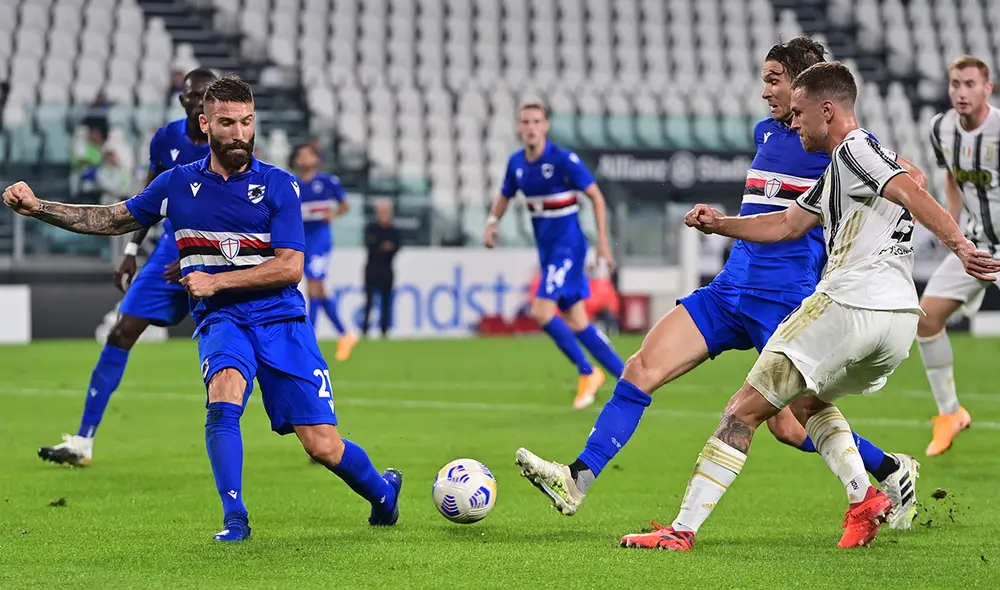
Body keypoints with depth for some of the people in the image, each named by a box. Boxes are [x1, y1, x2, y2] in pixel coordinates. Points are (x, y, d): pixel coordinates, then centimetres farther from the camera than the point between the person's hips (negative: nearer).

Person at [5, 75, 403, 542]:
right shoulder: (178, 184, 6)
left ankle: (382, 491, 26)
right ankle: (234, 519, -25)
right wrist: (37, 207, 6)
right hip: (220, 321, 1)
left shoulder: (278, 185, -3)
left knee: (323, 447, -5)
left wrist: (216, 280, -16)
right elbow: (112, 219, 16)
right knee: (223, 400, -33)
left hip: (281, 319, -1)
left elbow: (289, 267, -9)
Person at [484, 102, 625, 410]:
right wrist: (492, 221, 0)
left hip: (568, 245, -7)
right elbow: (504, 196, 20)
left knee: (542, 312, -18)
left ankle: (587, 373, -2)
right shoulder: (516, 162, 4)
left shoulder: (564, 160, -15)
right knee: (576, 322, 6)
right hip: (547, 249, 7)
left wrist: (602, 241, -14)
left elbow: (596, 197, -10)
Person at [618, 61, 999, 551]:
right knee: (805, 399, 32)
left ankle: (683, 529, -4)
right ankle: (864, 498, 11)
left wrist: (959, 245, -35)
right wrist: (719, 224, 21)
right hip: (899, 318, 10)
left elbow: (912, 194, -21)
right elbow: (787, 224, 33)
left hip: (847, 306, -10)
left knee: (745, 409, -2)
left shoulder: (853, 149, -5)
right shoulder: (838, 169, 25)